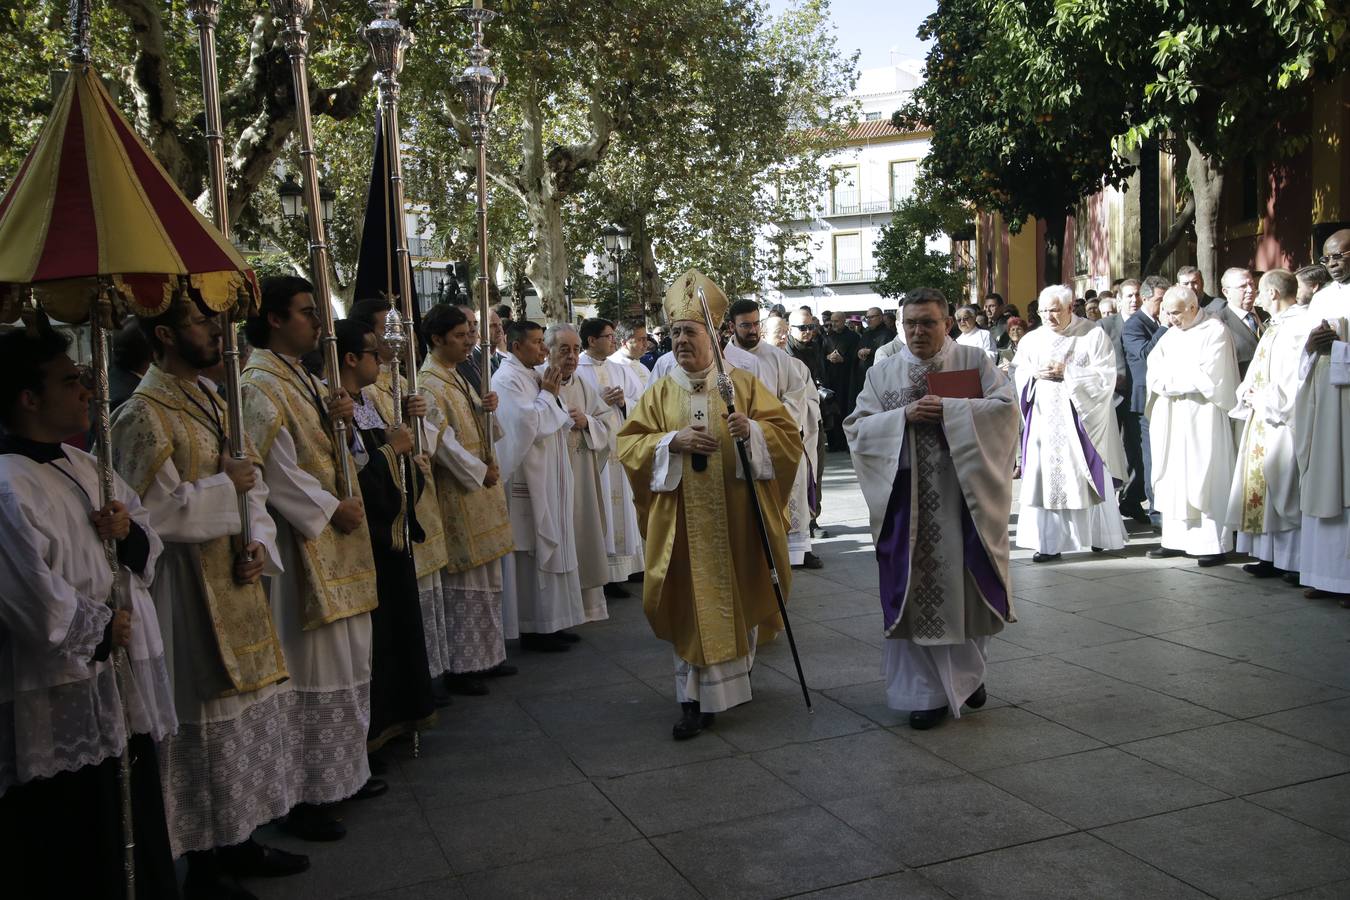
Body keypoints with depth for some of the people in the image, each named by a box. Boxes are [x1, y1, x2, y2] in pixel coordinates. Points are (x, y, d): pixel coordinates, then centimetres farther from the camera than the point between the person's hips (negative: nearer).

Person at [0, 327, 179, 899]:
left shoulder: (82, 466, 10)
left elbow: (151, 542, 17)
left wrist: (129, 533, -5)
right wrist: (102, 630, -11)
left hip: (123, 690, 9)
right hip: (65, 712, -9)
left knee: (139, 840, 20)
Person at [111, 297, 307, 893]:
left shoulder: (212, 402, 12)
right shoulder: (144, 416, -14)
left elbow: (251, 488, 13)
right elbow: (151, 514, -20)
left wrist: (259, 544, -3)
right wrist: (223, 488, -15)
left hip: (238, 583, 8)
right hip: (189, 593, -8)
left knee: (251, 712, 15)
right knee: (207, 725, 1)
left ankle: (240, 843, 30)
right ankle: (204, 867, 16)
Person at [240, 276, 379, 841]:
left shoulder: (307, 382, 15)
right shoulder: (260, 387, -14)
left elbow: (348, 457, 15)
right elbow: (277, 472, -19)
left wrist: (343, 422, -3)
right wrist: (330, 509, -13)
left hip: (339, 544, 10)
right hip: (302, 544, -9)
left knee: (347, 662, 16)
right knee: (312, 670, -4)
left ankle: (344, 769, 28)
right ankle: (305, 795, 7)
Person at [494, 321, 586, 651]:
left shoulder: (534, 377, 15)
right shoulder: (507, 380, -13)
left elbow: (560, 424, 18)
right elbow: (527, 423, -23)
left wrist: (551, 395, 3)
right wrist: (548, 395, -11)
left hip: (549, 477, 10)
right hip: (527, 478, -10)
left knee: (549, 547, 13)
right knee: (532, 551, -4)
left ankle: (551, 622, 20)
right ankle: (532, 628, 4)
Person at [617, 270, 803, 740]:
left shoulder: (744, 384, 3)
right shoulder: (660, 392, 6)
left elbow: (787, 433, -2)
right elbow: (628, 444, 0)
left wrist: (751, 430, -22)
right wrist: (673, 441, -16)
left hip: (736, 517, 0)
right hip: (684, 521, 0)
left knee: (737, 598, 11)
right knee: (693, 605, 0)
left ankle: (738, 673, 35)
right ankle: (695, 698, 5)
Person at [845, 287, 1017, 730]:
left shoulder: (975, 361, 3)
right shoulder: (883, 373, 7)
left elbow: (1005, 407, -8)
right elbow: (858, 428, 1)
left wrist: (949, 409, -17)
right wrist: (903, 416, -15)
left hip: (963, 494, -1)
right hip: (908, 499, 1)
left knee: (966, 587, 8)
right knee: (917, 590, 2)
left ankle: (969, 672, 32)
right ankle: (930, 691, 12)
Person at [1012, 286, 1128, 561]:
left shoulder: (1094, 334, -3)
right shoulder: (1032, 339, 9)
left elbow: (1104, 376, -9)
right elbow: (1018, 375, 11)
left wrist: (1067, 371, -16)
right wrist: (1035, 373, -9)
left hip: (1080, 417, -3)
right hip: (1044, 419, 3)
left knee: (1086, 477, 3)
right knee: (1044, 476, -2)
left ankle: (1098, 534, 20)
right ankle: (1049, 542, 2)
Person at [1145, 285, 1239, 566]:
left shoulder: (1215, 331, -5)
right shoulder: (1171, 334, 15)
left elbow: (1207, 376, -15)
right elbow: (1154, 372, 5)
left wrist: (1170, 378, -7)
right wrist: (1186, 376, -12)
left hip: (1202, 418, -6)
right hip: (1171, 417, 6)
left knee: (1205, 478, -5)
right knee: (1173, 477, 5)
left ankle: (1214, 545, -1)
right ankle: (1176, 540, 10)